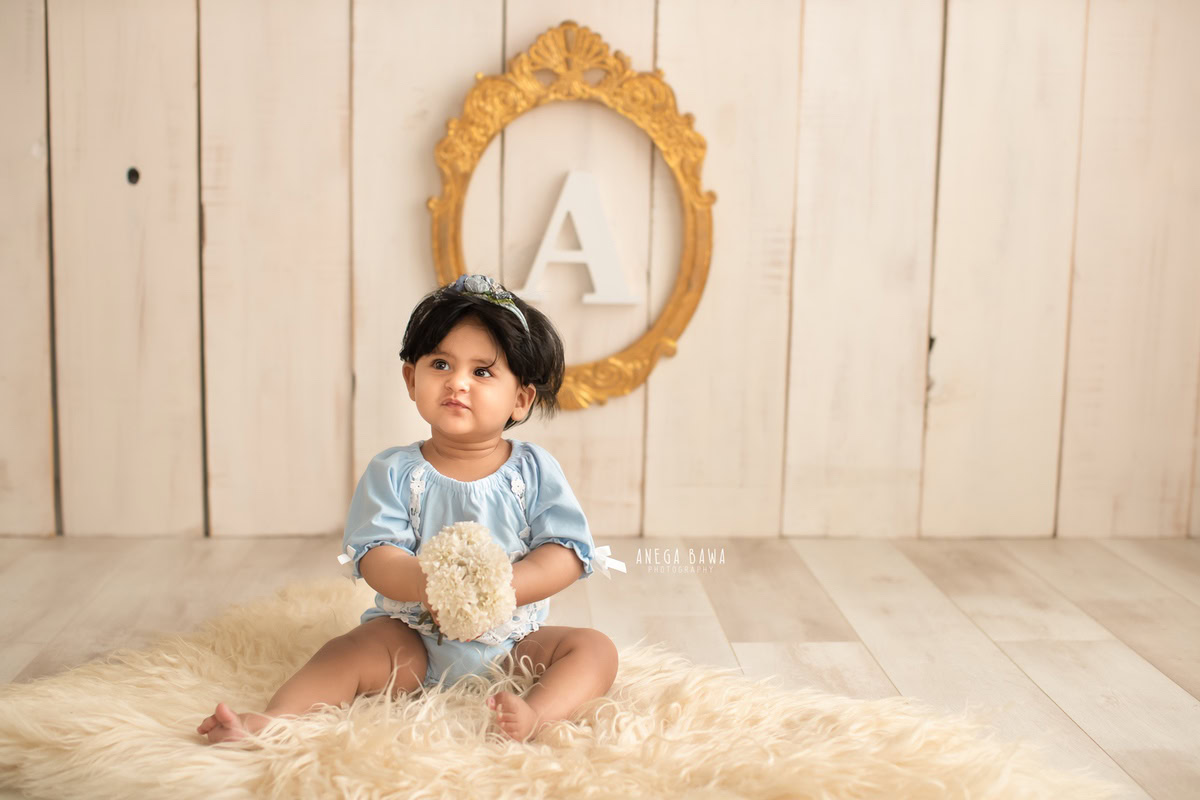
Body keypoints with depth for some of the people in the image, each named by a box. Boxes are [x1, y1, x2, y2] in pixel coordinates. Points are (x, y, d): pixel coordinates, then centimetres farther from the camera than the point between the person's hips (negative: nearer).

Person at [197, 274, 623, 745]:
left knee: (595, 649, -19)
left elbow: (567, 555, -9)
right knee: (355, 649, -24)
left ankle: (537, 713, -41)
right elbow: (375, 556, -12)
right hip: (416, 644, 0)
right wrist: (425, 585, -34)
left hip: (513, 642, 1)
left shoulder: (534, 471, -2)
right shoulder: (394, 473, -2)